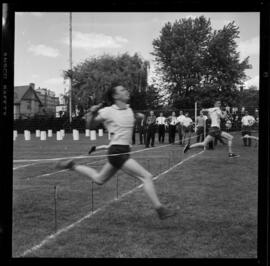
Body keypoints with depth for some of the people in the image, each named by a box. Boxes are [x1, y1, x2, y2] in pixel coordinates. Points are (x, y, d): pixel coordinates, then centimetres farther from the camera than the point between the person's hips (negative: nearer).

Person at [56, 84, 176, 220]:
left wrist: (138, 116, 12)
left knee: (98, 179, 23)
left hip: (124, 151, 8)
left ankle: (72, 166, 35)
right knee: (147, 177, -13)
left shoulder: (129, 109, 10)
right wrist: (92, 113, -21)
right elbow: (89, 125, -1)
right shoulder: (108, 111, -10)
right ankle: (160, 209, -8)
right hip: (117, 151, -8)